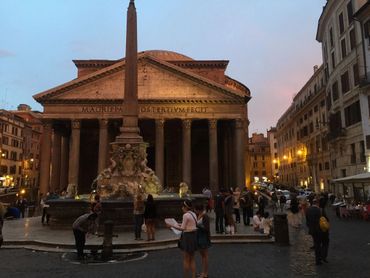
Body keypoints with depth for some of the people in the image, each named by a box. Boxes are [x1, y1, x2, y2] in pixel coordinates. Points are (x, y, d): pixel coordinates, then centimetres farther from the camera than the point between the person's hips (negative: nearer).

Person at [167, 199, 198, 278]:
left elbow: (182, 228, -17)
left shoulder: (185, 215, -17)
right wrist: (180, 224, 21)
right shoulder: (194, 214, 8)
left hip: (188, 237, -8)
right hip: (194, 235, 8)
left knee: (186, 259, 5)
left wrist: (172, 225, -11)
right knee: (192, 259, 16)